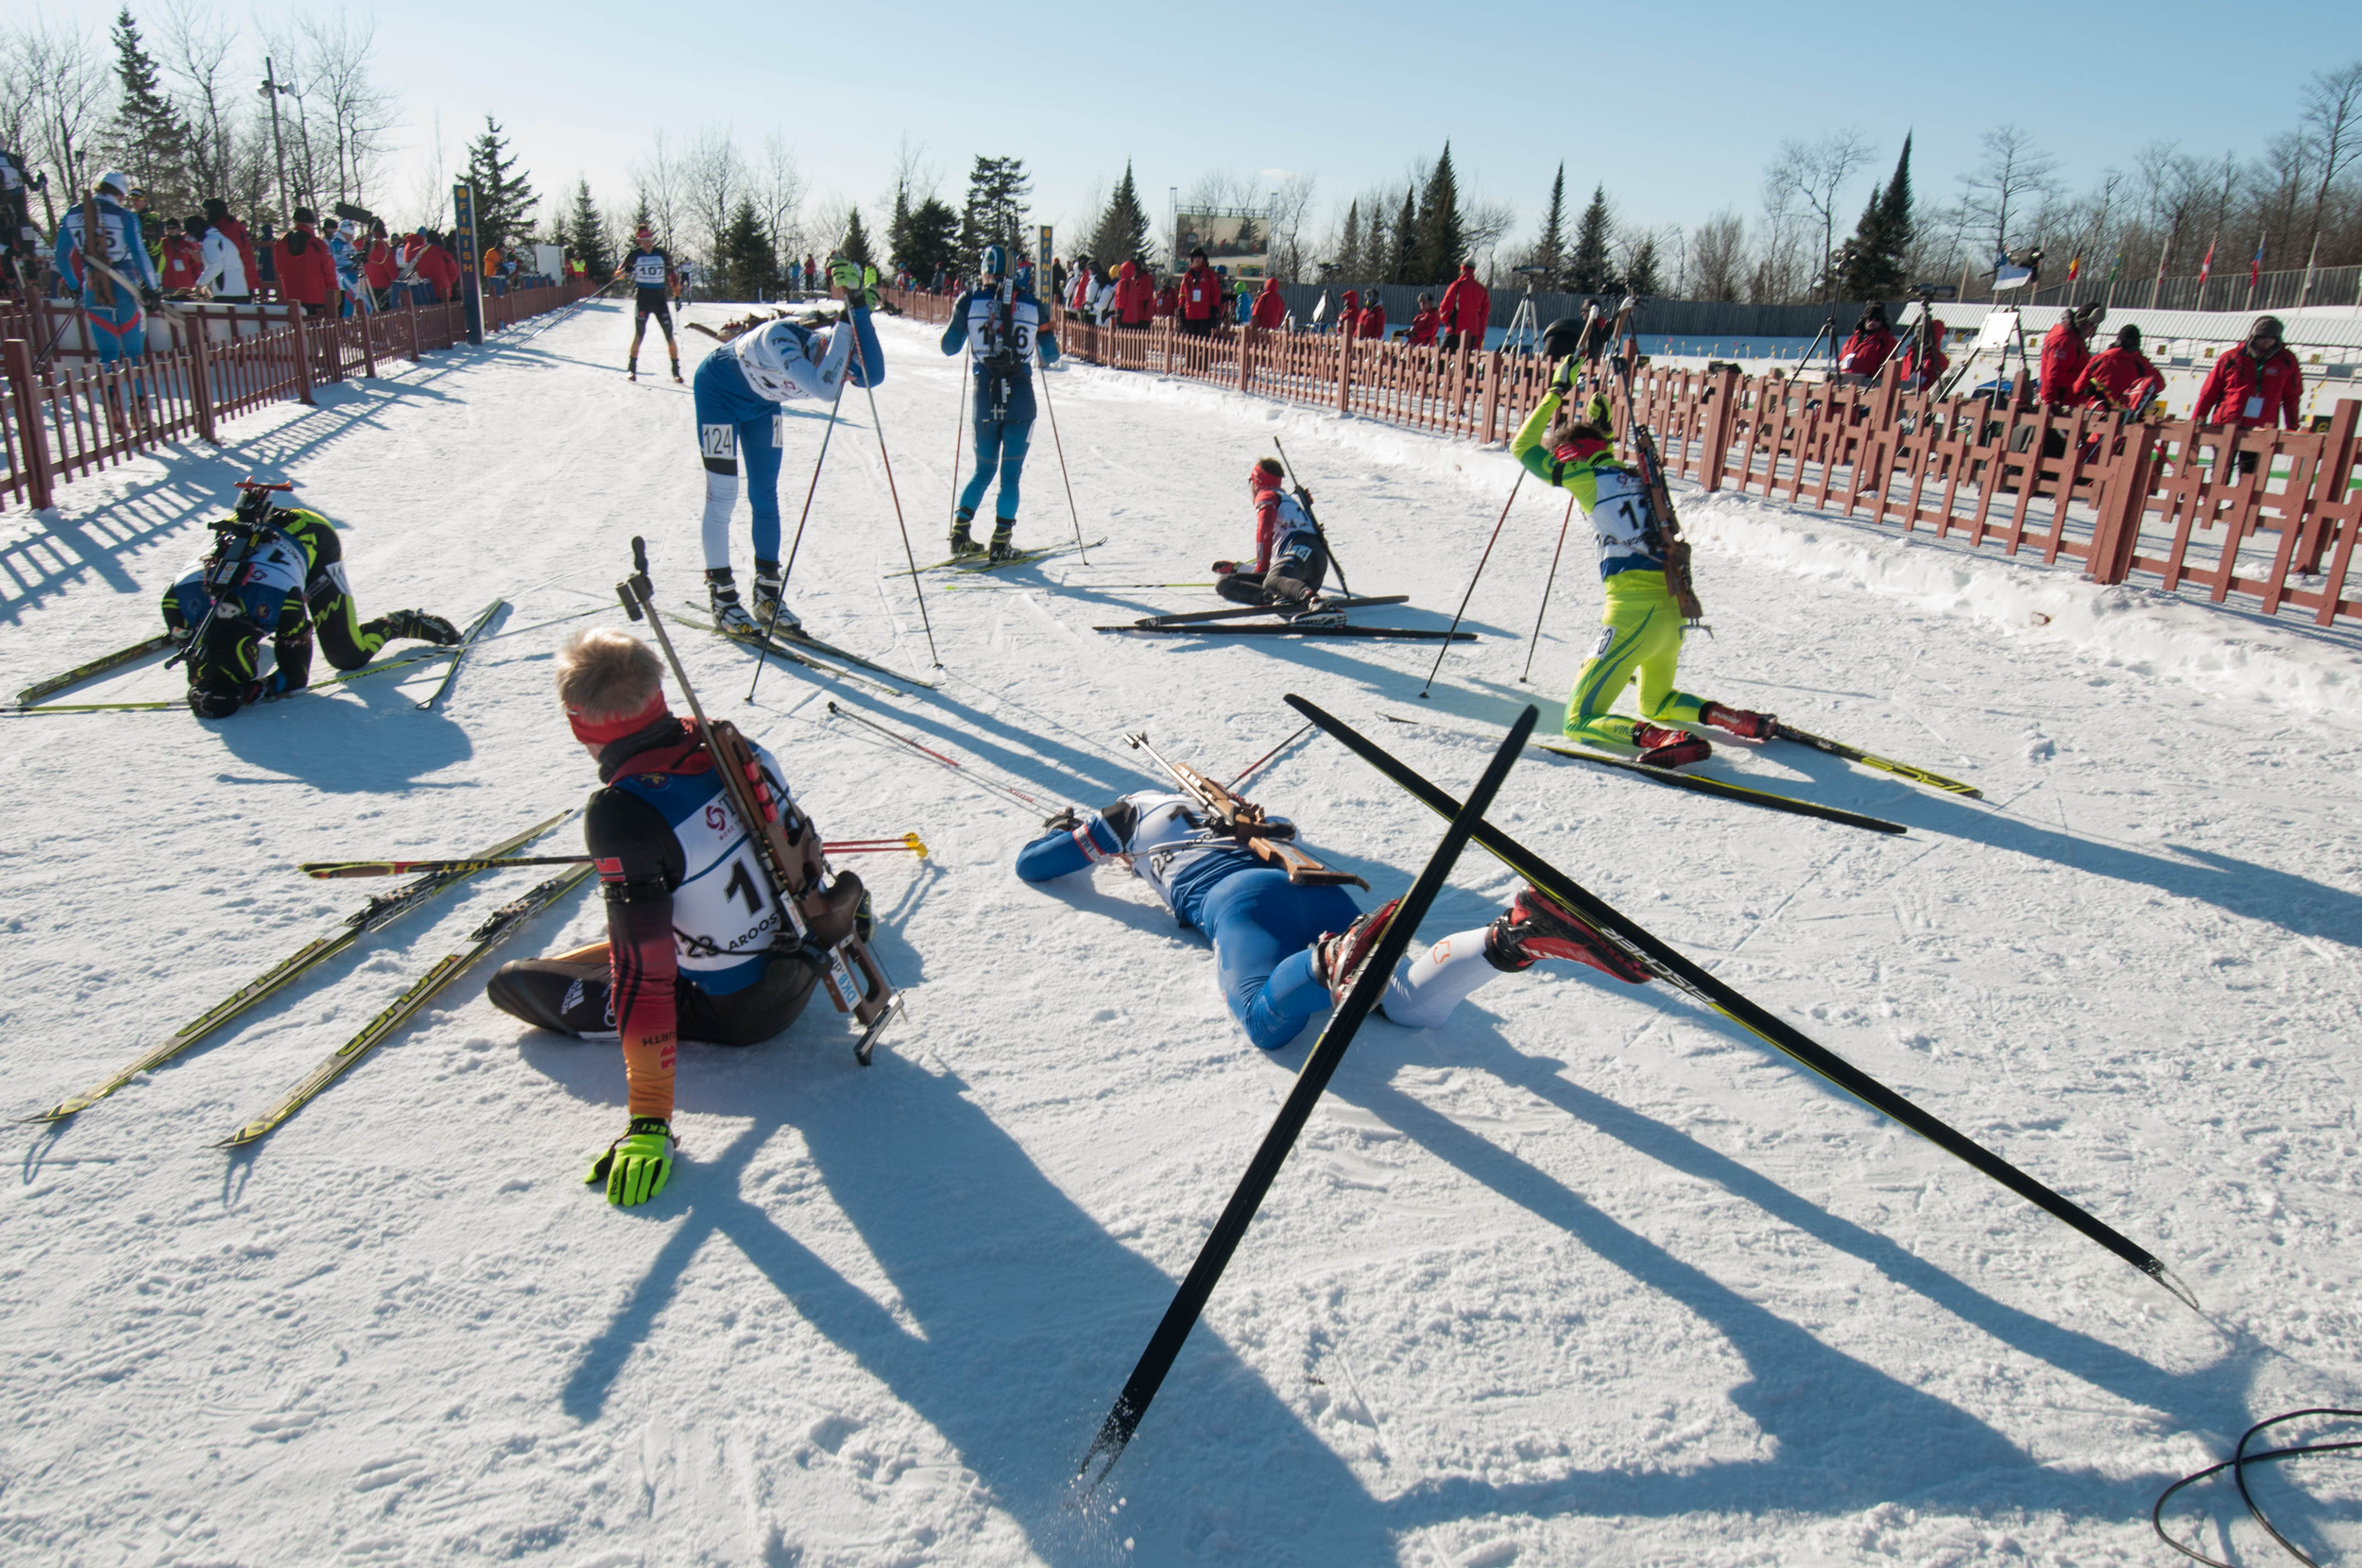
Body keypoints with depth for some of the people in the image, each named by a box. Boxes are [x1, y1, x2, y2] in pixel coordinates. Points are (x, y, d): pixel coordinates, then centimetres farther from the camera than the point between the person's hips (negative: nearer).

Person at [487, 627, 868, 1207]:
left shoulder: (620, 813, -32)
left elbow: (641, 972, -32)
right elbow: (802, 842, 2)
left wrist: (650, 1119, -27)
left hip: (734, 1012, -5)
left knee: (511, 983, 0)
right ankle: (837, 910, 40)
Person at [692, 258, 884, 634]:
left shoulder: (837, 348, -22)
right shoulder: (780, 335, -40)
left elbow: (873, 376, -45)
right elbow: (825, 390, -54)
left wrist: (859, 305, -51)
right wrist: (847, 320, -51)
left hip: (762, 404, 6)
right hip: (718, 391, -6)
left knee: (765, 495, 6)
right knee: (722, 495, -5)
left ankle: (768, 591, 15)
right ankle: (721, 595, 4)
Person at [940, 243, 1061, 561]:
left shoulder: (970, 302, 0)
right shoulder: (1033, 306, 1)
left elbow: (949, 347, 10)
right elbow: (1050, 356, 10)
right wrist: (1048, 335, 30)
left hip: (984, 397, 1)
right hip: (1021, 399, -1)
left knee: (984, 470, 17)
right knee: (1011, 474, 7)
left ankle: (960, 532, 10)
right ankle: (1000, 541, 1)